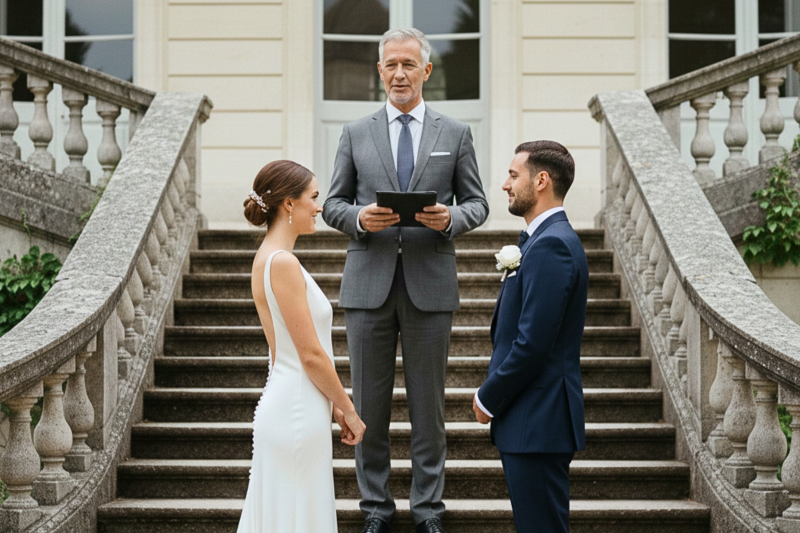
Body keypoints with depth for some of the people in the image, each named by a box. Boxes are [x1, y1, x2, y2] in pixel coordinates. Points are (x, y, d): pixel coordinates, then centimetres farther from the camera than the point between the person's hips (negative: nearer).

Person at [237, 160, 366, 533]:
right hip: (296, 414, -10)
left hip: (288, 411, 10)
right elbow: (311, 354, -17)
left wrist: (333, 405, 17)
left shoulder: (270, 258, 13)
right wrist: (348, 410, -6)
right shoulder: (282, 263, -17)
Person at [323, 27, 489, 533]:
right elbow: (333, 204, 9)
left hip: (430, 286, -1)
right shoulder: (356, 134, 8)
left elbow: (477, 202, 8)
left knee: (429, 404, 6)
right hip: (369, 284, 1)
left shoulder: (456, 134, 6)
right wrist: (359, 217, -13)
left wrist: (451, 218, -14)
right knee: (369, 404, 6)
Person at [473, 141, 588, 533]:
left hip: (538, 422, -10)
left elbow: (532, 343, -22)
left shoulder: (550, 245, -17)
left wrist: (488, 399, -11)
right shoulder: (548, 239, 16)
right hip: (535, 418, 10)